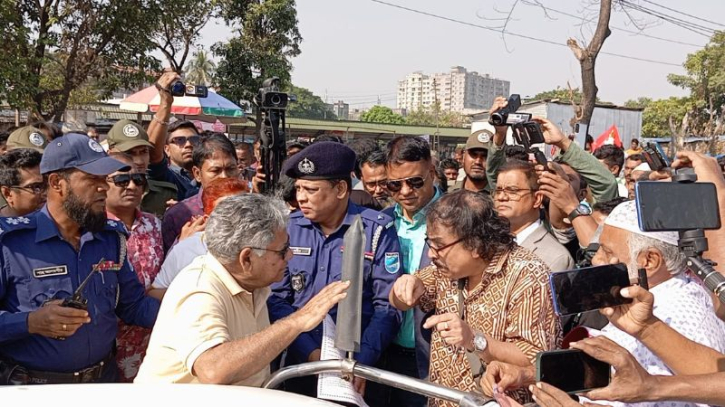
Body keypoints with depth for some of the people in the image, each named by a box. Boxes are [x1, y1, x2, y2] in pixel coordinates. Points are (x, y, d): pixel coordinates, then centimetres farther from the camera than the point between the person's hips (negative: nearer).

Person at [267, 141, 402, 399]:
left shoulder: (378, 230, -9)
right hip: (300, 362, 2)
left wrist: (362, 361, -20)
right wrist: (311, 352, -14)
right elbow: (276, 298, -4)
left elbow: (387, 305, -10)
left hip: (358, 363, -2)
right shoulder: (289, 227, -2)